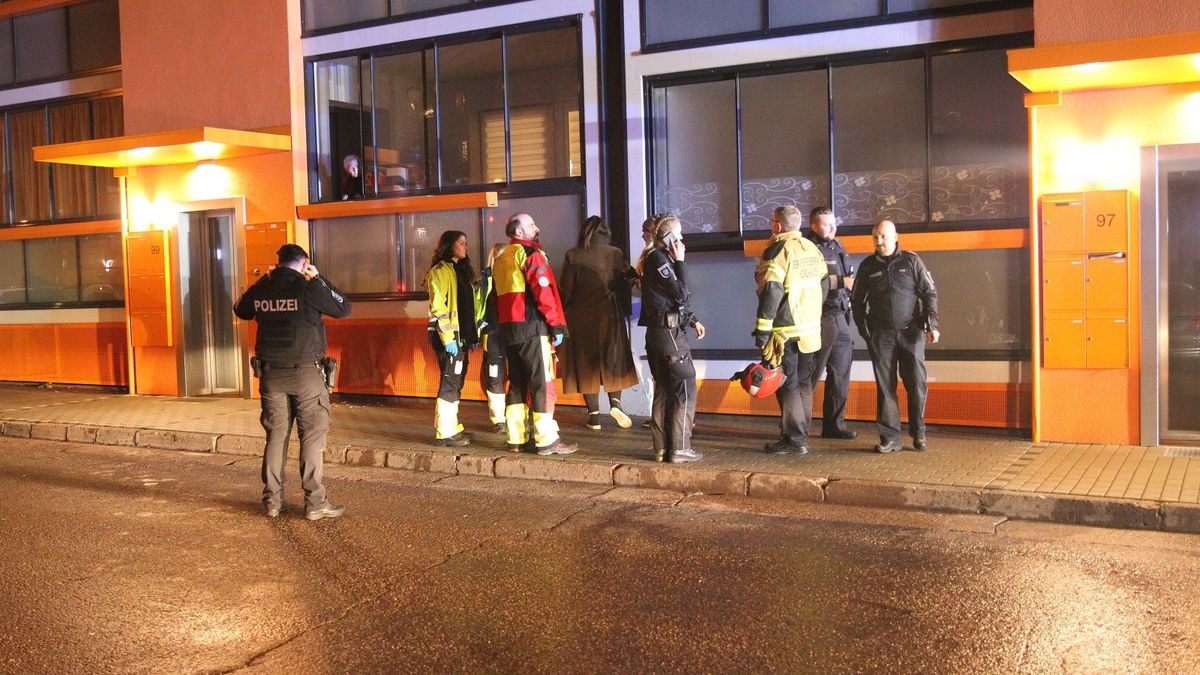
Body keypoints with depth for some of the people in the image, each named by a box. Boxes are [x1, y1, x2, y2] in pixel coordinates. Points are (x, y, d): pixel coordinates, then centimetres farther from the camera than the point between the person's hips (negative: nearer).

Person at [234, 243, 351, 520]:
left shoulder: (260, 289, 3)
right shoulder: (308, 288, -11)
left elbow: (241, 311, 24)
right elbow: (344, 308, 0)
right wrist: (318, 278, 6)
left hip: (271, 374, 4)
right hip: (306, 373, -4)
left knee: (276, 435, 13)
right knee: (312, 436, 1)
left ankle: (272, 500, 17)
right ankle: (315, 503, 1)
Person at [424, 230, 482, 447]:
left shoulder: (462, 270, 19)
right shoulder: (440, 271, -8)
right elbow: (438, 307, -16)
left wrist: (473, 334, 17)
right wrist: (448, 338, -20)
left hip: (462, 335, 9)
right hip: (449, 337, -9)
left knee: (456, 382, 12)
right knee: (450, 382, -7)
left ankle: (452, 427, 20)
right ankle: (445, 433, -3)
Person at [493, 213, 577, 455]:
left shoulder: (501, 258, 17)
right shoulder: (530, 253, -8)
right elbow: (544, 291, -16)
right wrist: (556, 325, -13)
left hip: (508, 328, 8)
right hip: (532, 327, -8)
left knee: (517, 383, 12)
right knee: (542, 383, -5)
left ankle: (517, 439, 14)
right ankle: (547, 440, -6)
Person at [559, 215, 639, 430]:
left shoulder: (573, 255, -4)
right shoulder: (616, 254, -4)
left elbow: (566, 290, -3)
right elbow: (623, 286, -2)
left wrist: (562, 316, 8)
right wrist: (624, 313, 8)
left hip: (580, 318, 0)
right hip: (609, 316, 0)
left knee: (586, 363, 8)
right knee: (613, 358, 13)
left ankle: (594, 414, 8)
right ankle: (615, 401, -8)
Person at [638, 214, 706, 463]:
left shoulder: (661, 257, 18)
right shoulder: (658, 258, -13)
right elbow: (680, 293, -16)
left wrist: (693, 320, 15)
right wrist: (680, 262, -9)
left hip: (658, 331, 10)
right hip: (669, 331, -10)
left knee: (664, 390, 12)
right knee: (685, 389, -5)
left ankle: (662, 448, 16)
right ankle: (679, 449, -4)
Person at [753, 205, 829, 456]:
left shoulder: (778, 251, -13)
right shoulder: (812, 249, 11)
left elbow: (771, 292, -19)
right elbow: (824, 283, 15)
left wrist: (762, 329, -17)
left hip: (786, 331, -8)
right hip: (811, 329, 8)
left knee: (787, 385, -2)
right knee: (803, 383, 14)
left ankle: (794, 440, -1)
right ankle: (801, 435, 21)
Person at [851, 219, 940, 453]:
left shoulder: (911, 261, 3)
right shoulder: (868, 266, 8)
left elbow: (930, 293, 2)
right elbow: (858, 301, 13)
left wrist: (932, 325, -8)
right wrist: (865, 330, 5)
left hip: (911, 333, -1)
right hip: (881, 336, 1)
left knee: (917, 385, -1)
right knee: (885, 387, 1)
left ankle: (918, 433, 14)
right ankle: (890, 437, 7)